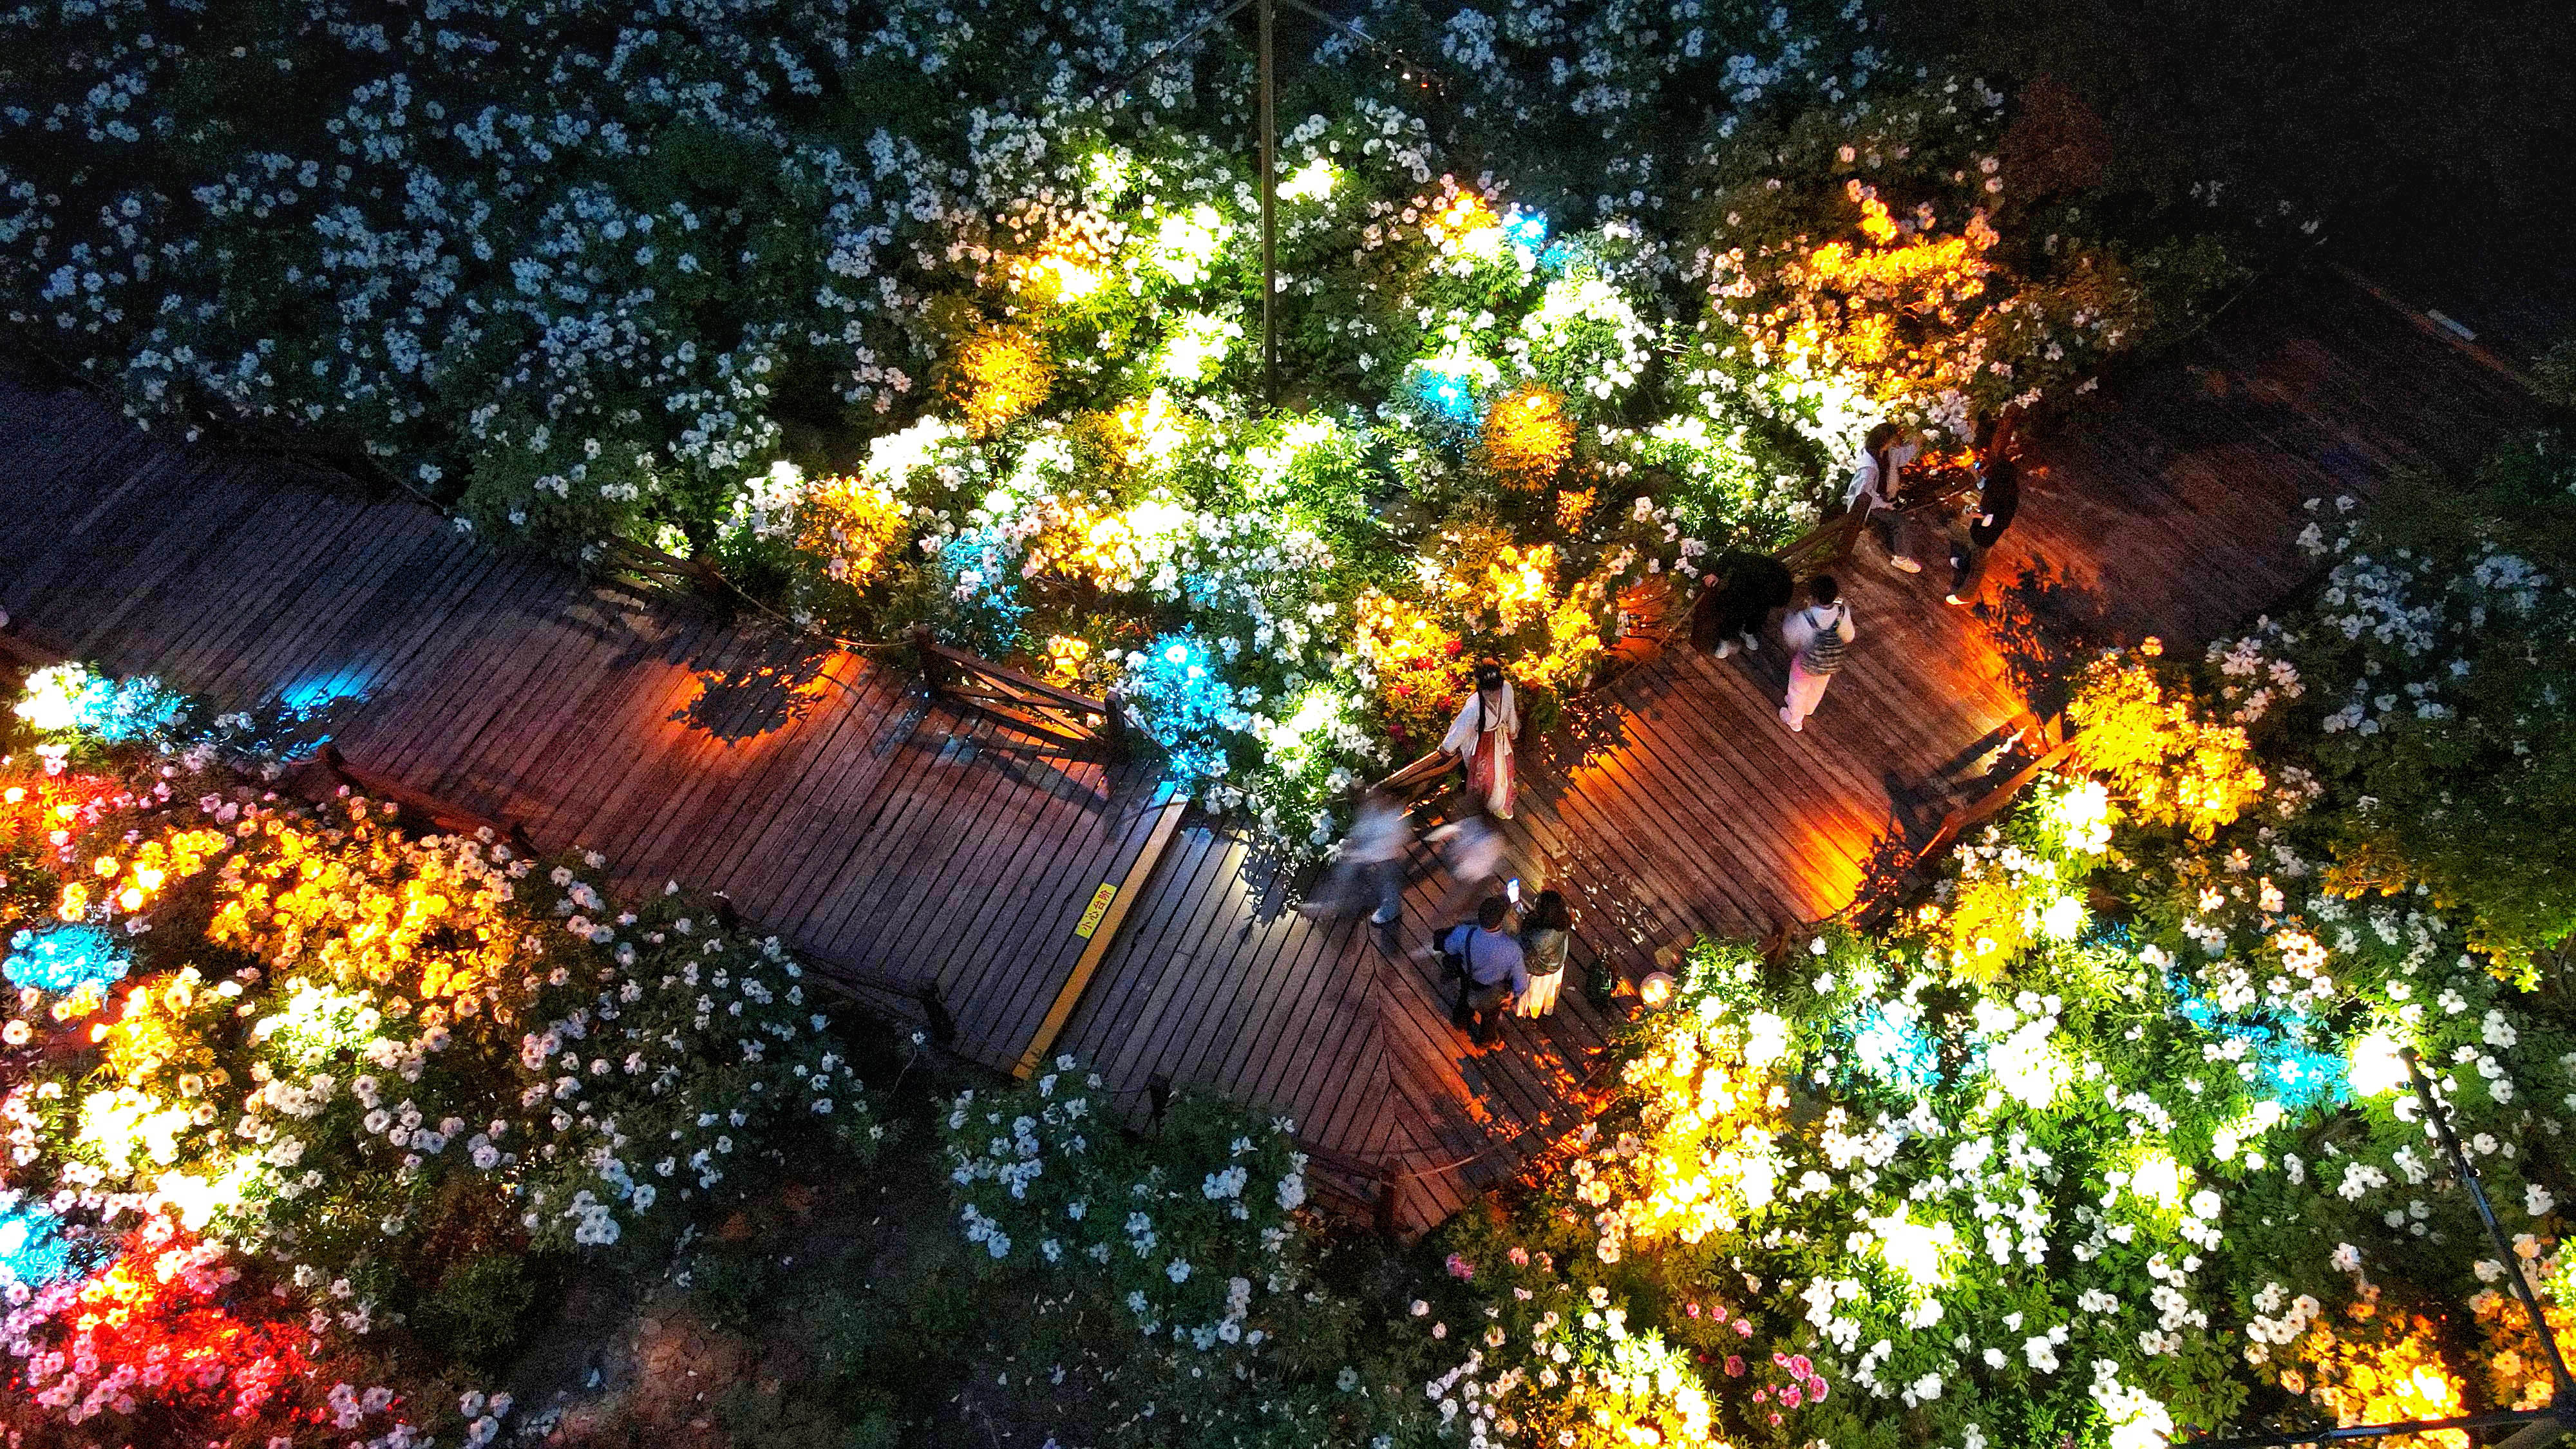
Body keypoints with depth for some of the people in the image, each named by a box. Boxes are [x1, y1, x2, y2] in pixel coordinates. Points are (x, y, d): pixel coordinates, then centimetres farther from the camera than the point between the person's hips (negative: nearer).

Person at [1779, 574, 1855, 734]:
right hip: (1830, 665, 4)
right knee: (1818, 687, 35)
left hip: (1805, 664, -4)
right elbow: (1848, 637, -9)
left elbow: (1788, 636, -19)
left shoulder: (1803, 619, -39)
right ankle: (1808, 709, 65)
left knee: (1798, 690, 28)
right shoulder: (1843, 614, -29)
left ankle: (1794, 720, 53)